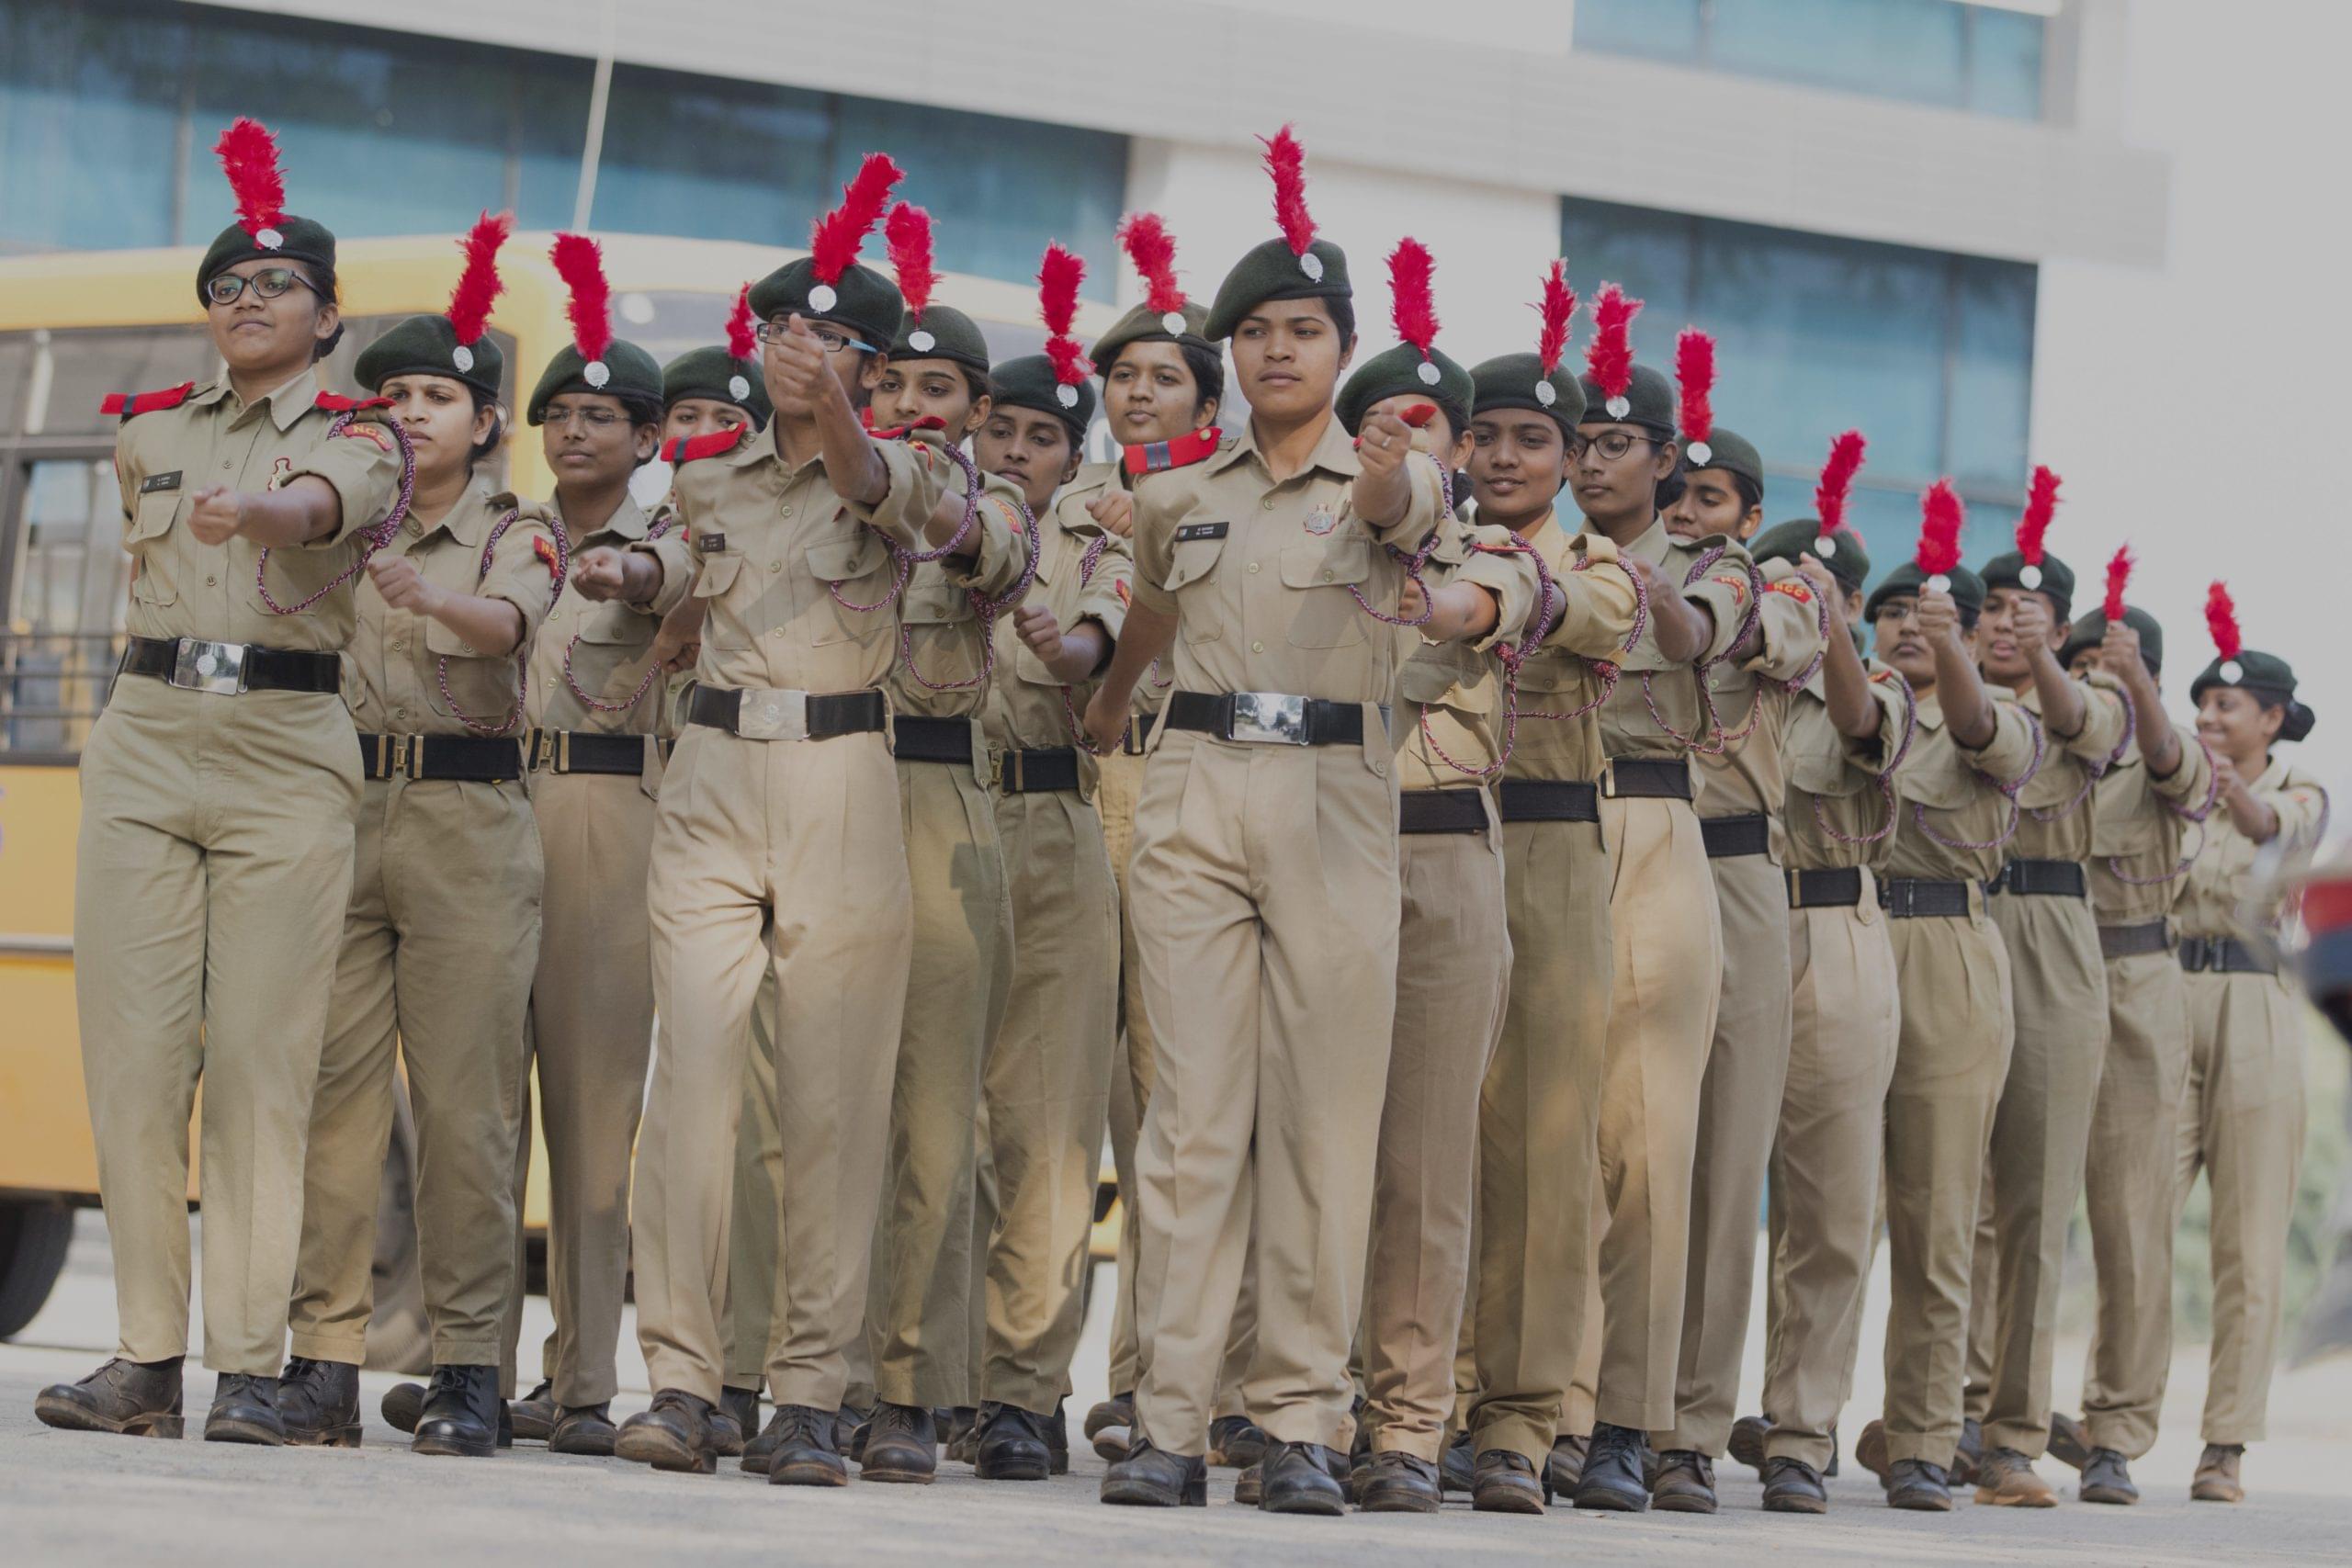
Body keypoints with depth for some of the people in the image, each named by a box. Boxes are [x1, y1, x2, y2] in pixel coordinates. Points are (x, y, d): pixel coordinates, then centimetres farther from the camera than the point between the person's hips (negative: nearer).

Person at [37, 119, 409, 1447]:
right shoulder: (150, 432, 15)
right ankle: (146, 1358, -1)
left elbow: (326, 503, -21)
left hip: (286, 757, -4)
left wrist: (256, 512, -42)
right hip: (145, 743, 4)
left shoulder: (360, 440, 2)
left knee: (264, 1062, -8)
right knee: (135, 1053, -4)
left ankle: (252, 1367, -7)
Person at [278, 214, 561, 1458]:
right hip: (336, 807, 2)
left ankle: (468, 1366, -2)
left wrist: (435, 600, -37)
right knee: (332, 1089, -3)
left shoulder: (517, 534, 6)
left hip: (469, 825, -2)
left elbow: (510, 620, -16)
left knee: (468, 1106, -4)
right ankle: (323, 1358, -1)